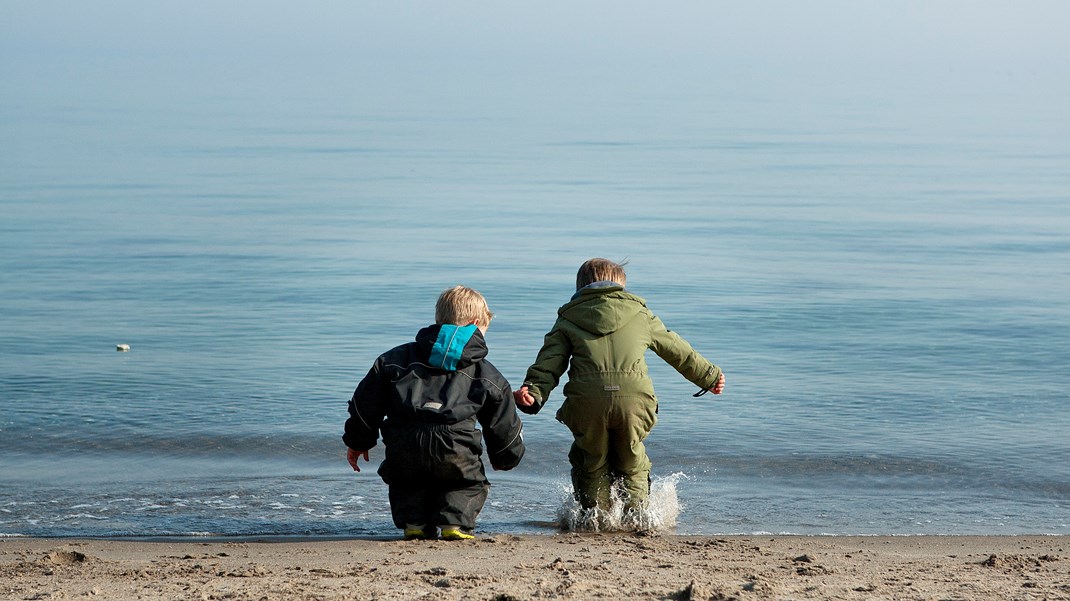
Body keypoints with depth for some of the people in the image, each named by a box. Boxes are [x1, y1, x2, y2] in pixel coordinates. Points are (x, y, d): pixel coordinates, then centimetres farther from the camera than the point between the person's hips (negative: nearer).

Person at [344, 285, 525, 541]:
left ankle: (413, 521, 9)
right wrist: (505, 459, 46)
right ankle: (455, 521, 0)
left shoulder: (395, 358, 21)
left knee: (403, 481, 33)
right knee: (470, 483, 27)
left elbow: (366, 402, 22)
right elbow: (504, 428, 26)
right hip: (455, 453, -1)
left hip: (402, 450, 2)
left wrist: (357, 442, 36)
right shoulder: (487, 375, 20)